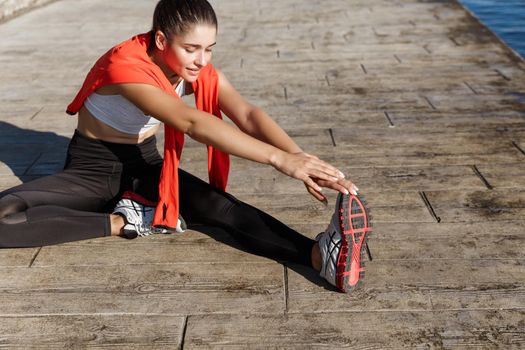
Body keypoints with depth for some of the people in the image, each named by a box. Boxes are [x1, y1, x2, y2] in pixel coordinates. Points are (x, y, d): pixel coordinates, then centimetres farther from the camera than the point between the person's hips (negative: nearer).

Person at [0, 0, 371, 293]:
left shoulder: (201, 71, -11)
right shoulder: (124, 65, -31)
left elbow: (248, 114, -26)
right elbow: (192, 122, -44)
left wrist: (302, 158, -44)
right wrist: (279, 158, -52)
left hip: (145, 166, 3)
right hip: (91, 170, -3)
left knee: (223, 207, -26)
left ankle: (320, 253, -43)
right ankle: (122, 221, -25)